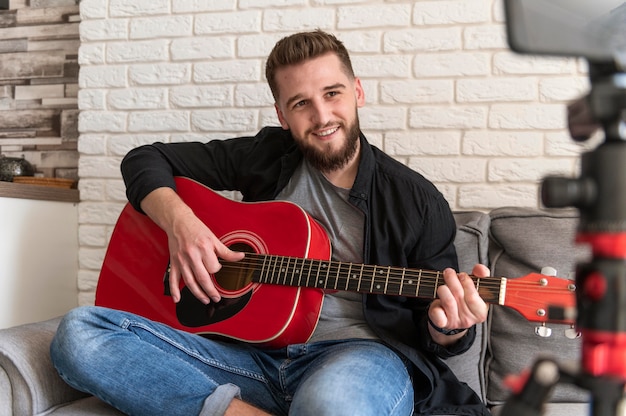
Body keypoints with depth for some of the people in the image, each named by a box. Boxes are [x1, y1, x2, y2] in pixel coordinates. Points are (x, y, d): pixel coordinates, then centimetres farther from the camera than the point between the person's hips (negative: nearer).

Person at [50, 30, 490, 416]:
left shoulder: (418, 202, 1)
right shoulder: (267, 157, 8)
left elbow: (436, 339, 6)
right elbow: (145, 159, 14)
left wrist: (451, 328, -19)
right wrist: (179, 221, -7)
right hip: (252, 352, 4)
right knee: (78, 334, -18)